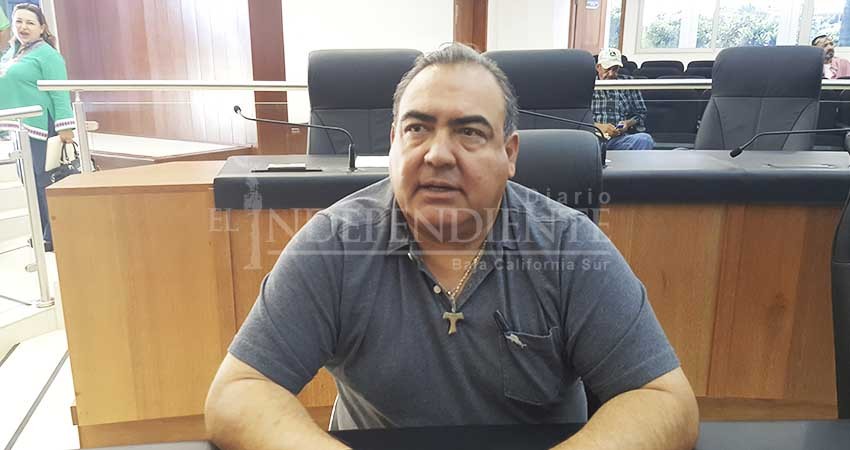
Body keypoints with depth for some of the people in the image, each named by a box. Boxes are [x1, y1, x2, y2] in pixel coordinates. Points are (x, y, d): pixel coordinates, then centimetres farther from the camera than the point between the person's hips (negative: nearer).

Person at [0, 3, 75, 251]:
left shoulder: (46, 54, -7)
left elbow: (59, 92, -13)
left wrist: (65, 127, -19)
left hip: (38, 127, -8)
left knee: (44, 181, -5)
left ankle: (54, 237, 3)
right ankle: (42, 233, 23)